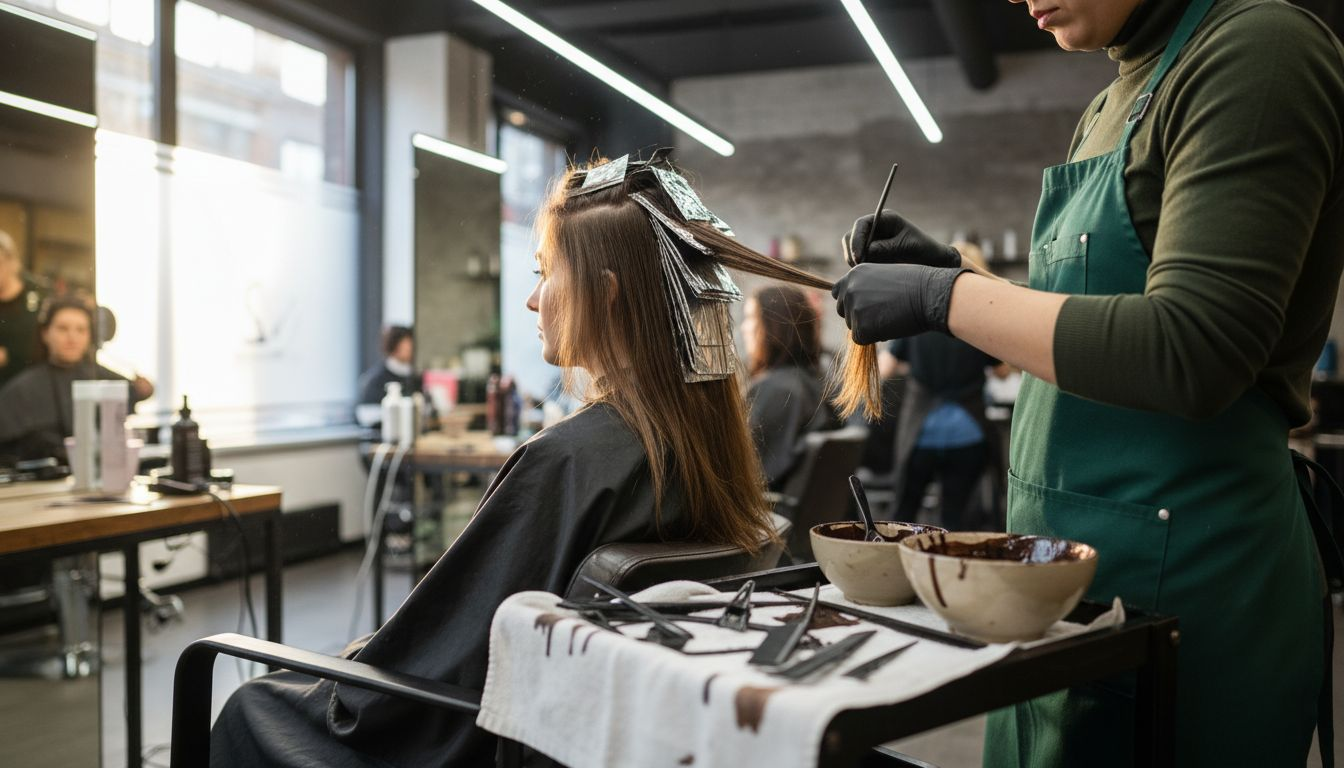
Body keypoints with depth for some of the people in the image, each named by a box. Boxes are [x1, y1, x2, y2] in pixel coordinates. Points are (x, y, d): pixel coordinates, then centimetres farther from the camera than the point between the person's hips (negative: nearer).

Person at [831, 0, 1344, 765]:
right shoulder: (1109, 110, 12)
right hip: (1061, 535, 8)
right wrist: (950, 270, 6)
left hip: (1177, 554, -8)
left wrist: (945, 297, -18)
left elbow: (1191, 352, -25)